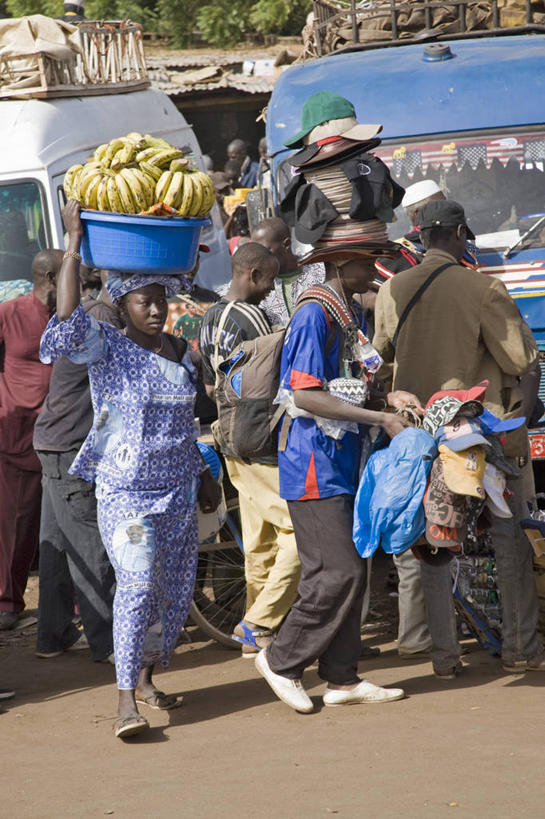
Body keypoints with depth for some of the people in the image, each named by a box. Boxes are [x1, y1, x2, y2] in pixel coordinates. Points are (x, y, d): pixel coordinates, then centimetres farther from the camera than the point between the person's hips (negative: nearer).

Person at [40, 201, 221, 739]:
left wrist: (203, 475, 22)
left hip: (177, 489, 6)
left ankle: (145, 676, 28)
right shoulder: (106, 347, -7)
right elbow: (66, 325, -28)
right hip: (125, 490, -6)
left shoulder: (179, 352, 11)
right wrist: (74, 245, -26)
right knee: (137, 583, -19)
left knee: (175, 589, 8)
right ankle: (126, 701, -22)